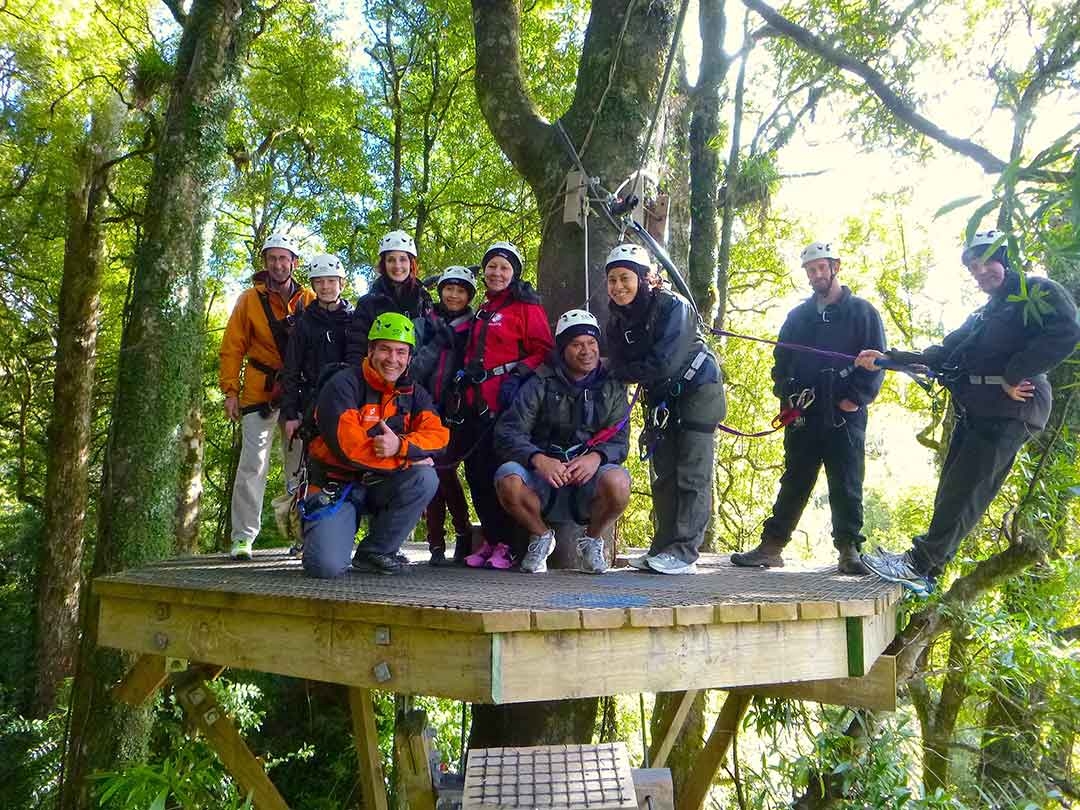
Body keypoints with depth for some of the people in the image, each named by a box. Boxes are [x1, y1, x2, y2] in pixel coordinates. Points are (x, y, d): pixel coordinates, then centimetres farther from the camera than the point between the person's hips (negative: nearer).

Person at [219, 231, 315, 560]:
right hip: (260, 392, -1)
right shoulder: (250, 299, 3)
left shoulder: (309, 299, 6)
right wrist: (230, 390, -4)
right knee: (253, 464, -4)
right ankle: (243, 537, 0)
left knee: (301, 464, 8)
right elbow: (232, 348, 3)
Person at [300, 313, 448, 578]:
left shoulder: (413, 394, 5)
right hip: (337, 485, -4)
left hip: (381, 485, 5)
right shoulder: (343, 385, -12)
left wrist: (401, 445, -31)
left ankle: (374, 551, -8)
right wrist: (407, 458, -16)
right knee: (328, 566, -23)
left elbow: (438, 435, -10)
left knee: (425, 478, -25)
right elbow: (346, 444, -23)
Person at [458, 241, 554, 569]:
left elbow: (544, 351, -8)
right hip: (477, 402, 8)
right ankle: (490, 540, 18)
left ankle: (508, 546, 4)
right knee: (477, 472, 8)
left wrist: (517, 376, -18)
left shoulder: (526, 307, -2)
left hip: (508, 401, -8)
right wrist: (466, 377, 19)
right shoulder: (482, 311, 22)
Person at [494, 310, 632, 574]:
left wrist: (596, 457, -24)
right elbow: (507, 432, -9)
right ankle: (541, 536, 1)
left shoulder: (611, 387, 7)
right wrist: (538, 459, -29)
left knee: (618, 482, -33)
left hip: (588, 480, 0)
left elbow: (619, 440, -1)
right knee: (507, 479, -32)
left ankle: (592, 540, 0)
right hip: (543, 474, 0)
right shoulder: (541, 384, 0)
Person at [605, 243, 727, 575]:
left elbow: (663, 364, -30)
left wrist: (619, 372, -19)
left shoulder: (673, 307, -23)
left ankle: (684, 553, -6)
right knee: (664, 475, 8)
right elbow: (620, 366, -1)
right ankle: (663, 548, 14)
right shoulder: (617, 318, -1)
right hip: (661, 398, 7)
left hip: (697, 389, -7)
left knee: (692, 475, -8)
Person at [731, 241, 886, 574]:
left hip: (844, 414, -3)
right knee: (794, 483, 6)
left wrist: (857, 397, -10)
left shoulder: (861, 311, 6)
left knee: (846, 486, -1)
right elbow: (780, 359, 20)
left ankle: (849, 550, 6)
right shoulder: (798, 316, 18)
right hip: (803, 415, 3)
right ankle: (771, 547, 7)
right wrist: (785, 393, 5)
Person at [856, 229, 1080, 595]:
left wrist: (1013, 376, -17)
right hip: (973, 410, 8)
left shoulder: (1040, 291, 1)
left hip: (1010, 408, -8)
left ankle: (919, 565, -11)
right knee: (952, 489, 5)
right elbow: (944, 354, 20)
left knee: (964, 491, -10)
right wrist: (887, 358, 11)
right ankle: (925, 571, 7)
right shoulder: (983, 315, 26)